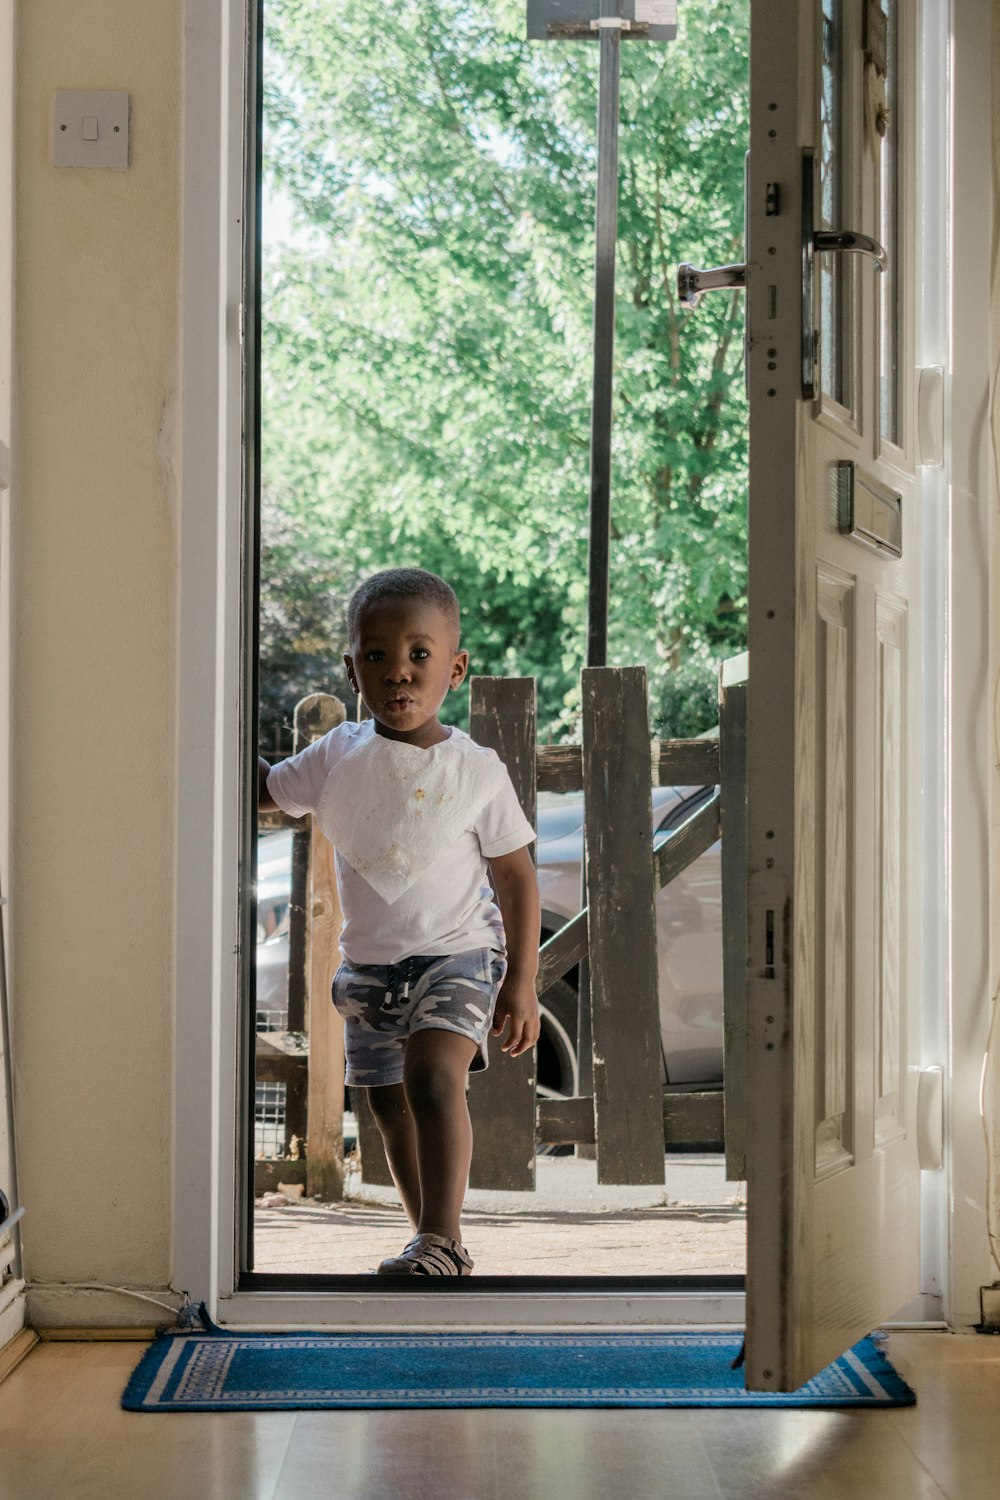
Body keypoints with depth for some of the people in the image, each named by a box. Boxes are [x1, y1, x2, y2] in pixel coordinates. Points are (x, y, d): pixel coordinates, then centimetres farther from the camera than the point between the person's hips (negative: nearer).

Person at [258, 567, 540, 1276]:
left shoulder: (478, 770, -10)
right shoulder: (338, 757, -1)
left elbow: (518, 879, -5)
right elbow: (262, 789, 14)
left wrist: (522, 981, -8)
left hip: (457, 952, -5)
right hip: (369, 964, 5)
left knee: (433, 1077, -25)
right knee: (393, 1107, 11)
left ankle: (442, 1238, -23)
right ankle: (437, 1245, 26)